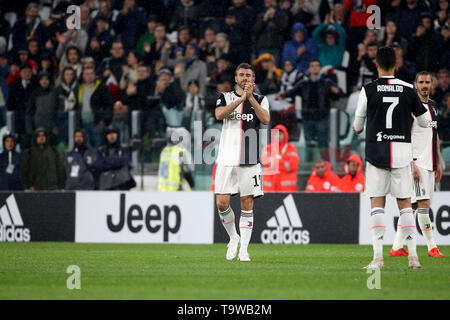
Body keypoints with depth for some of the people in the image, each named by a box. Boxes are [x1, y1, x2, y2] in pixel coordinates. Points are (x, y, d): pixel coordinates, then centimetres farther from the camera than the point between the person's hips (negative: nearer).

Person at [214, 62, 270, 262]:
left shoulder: (260, 100, 9)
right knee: (222, 203, -6)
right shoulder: (225, 97, 9)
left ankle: (243, 249, 2)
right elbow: (219, 114, -12)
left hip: (250, 161, 0)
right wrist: (241, 98, -20)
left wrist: (251, 98, -16)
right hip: (227, 159, 0)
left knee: (247, 204, -3)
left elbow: (266, 120, -10)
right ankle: (233, 238, 17)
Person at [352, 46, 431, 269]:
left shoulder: (368, 90, -4)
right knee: (405, 203, 7)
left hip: (376, 151, -1)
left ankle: (378, 256, -9)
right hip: (402, 151, 1)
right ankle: (413, 256, 3)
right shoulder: (408, 90, 1)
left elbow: (357, 127, 3)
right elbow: (425, 122, 10)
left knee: (377, 203, 0)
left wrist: (357, 128, 28)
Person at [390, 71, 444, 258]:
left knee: (412, 205, 7)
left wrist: (438, 163, 19)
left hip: (430, 163, 8)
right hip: (417, 161, -8)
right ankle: (432, 247, -7)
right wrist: (411, 164, -20)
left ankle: (397, 247, 9)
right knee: (424, 203, -11)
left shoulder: (433, 106, 16)